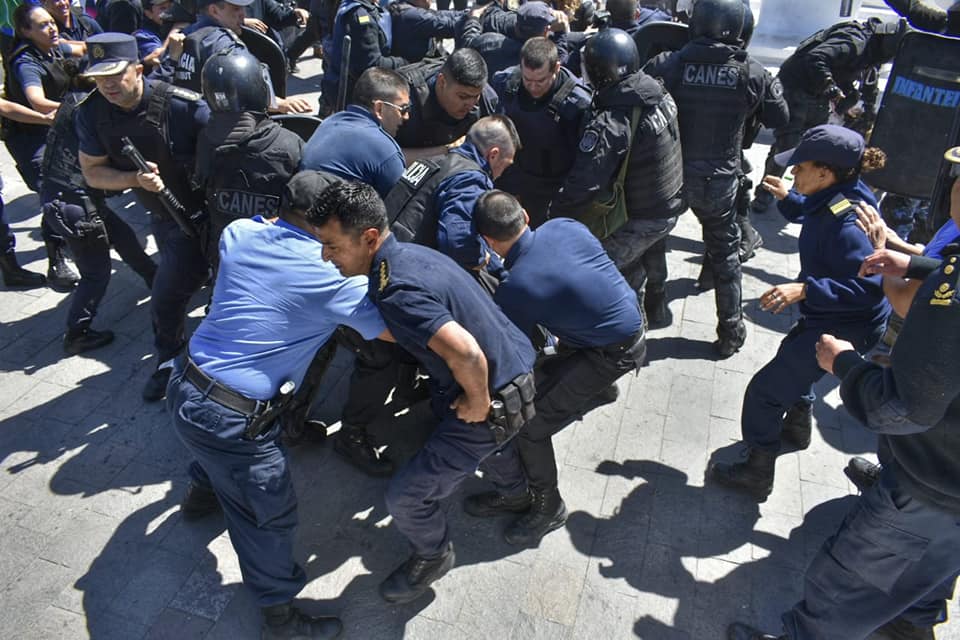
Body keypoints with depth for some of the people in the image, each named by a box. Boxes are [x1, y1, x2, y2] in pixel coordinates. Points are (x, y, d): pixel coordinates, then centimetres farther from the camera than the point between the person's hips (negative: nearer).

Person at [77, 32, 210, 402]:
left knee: (166, 298, -4)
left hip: (199, 211, -6)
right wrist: (136, 179, -23)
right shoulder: (91, 113, -10)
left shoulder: (181, 106, -27)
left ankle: (169, 360, 25)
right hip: (162, 214, 6)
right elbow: (92, 172, -5)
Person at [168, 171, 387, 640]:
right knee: (269, 515, 10)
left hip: (185, 384, 8)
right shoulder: (330, 275, -19)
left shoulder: (239, 233, -1)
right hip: (230, 416, -8)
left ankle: (201, 493, 68)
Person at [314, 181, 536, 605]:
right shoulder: (408, 252, -1)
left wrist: (478, 404, -24)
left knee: (406, 496, -1)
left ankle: (433, 557, 31)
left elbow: (467, 354, -41)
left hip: (496, 398, -10)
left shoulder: (395, 292, -31)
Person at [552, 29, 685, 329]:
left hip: (637, 219, -8)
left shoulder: (611, 123, -32)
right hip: (671, 205, 8)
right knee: (652, 255, 32)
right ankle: (656, 309, 57)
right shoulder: (661, 95, -7)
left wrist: (555, 218, -19)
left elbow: (584, 183, -32)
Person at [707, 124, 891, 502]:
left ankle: (757, 474, 12)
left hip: (843, 329, -10)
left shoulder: (845, 222, -31)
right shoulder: (833, 200, -2)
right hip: (826, 317, 11)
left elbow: (871, 286, -35)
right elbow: (810, 216, 23)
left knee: (765, 390, -5)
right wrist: (787, 197, 8)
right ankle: (797, 427, 58)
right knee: (791, 359, 33)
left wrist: (805, 289, -39)